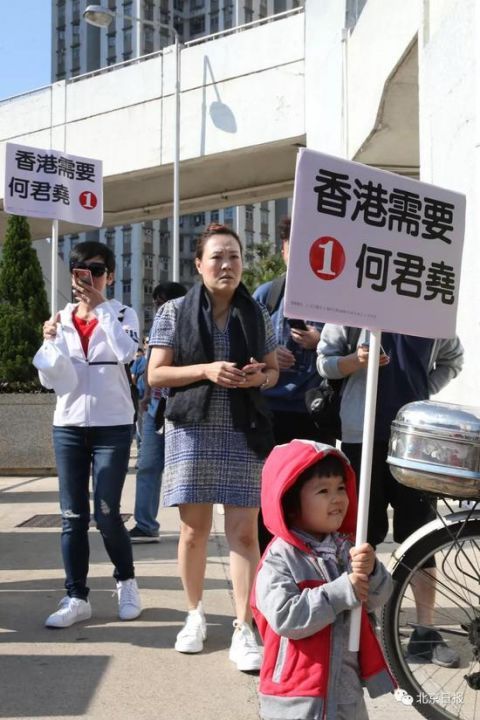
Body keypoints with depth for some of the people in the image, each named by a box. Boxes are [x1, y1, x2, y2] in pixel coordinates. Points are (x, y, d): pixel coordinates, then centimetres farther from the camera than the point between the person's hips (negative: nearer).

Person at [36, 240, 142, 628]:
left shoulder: (122, 314, -1)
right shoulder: (62, 319, 7)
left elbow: (126, 352, -23)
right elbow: (48, 380, 5)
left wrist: (99, 305, -17)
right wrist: (49, 341, -12)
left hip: (113, 426, -3)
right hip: (68, 426, 3)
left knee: (106, 514, -4)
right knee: (72, 516, 3)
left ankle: (127, 581, 21)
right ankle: (76, 597, 13)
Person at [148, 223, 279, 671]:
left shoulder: (256, 315, 8)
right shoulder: (175, 312, 1)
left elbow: (274, 370, 16)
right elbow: (155, 375, -2)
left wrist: (260, 376, -8)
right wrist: (206, 370, -17)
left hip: (244, 434, 1)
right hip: (192, 432, -1)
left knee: (244, 532, -3)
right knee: (194, 530, 5)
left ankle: (243, 631, 3)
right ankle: (195, 614, 25)